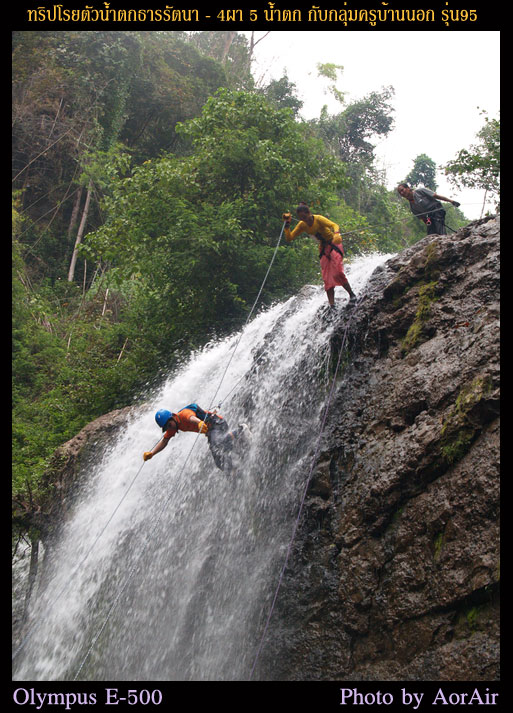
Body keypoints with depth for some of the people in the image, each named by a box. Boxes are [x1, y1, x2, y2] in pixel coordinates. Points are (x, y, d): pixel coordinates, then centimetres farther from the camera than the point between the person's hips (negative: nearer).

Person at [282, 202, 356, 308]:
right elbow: (289, 238, -2)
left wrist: (337, 234, -53)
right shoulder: (302, 225, -1)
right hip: (323, 248, 6)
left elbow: (334, 225, -31)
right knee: (327, 279, -3)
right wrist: (287, 224, -14)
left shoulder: (318, 219, -17)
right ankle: (332, 305, -5)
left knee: (337, 273, -20)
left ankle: (352, 294, -1)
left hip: (334, 245, -6)